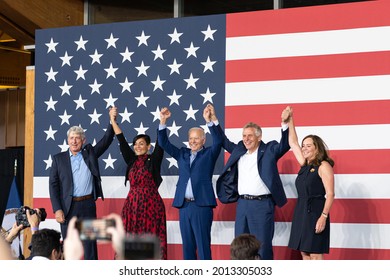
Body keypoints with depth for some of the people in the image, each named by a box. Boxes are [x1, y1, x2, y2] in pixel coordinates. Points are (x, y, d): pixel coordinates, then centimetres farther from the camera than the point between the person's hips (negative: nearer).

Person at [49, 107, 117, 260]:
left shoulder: (90, 153, 10)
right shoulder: (59, 159, 6)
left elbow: (106, 140, 5)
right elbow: (53, 185, 2)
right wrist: (57, 209, -7)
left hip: (88, 205, 1)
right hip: (68, 207, -1)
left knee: (90, 244, 0)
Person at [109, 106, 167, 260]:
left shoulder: (154, 160, 2)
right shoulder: (131, 160, 11)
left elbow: (160, 143, -9)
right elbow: (121, 140, 9)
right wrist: (113, 121, 4)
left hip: (151, 204, -4)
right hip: (132, 203, 4)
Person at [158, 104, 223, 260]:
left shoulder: (209, 154, 4)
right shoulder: (182, 154, 15)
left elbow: (218, 141, -12)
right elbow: (164, 143, 13)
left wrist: (209, 121, -23)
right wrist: (163, 121, 1)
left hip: (201, 205, -5)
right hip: (184, 205, 5)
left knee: (203, 245, -5)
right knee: (187, 245, 8)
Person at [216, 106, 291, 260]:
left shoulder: (269, 150, 0)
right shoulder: (239, 150, 14)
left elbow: (285, 145, -11)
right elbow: (224, 142, 24)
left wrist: (285, 123, -24)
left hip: (262, 204, -5)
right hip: (242, 204, 6)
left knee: (262, 246, -3)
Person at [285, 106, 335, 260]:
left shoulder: (324, 166, -8)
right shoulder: (304, 165, 14)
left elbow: (330, 194, -13)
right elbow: (293, 143, 22)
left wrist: (323, 217, -22)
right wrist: (290, 121, 19)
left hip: (316, 213, -8)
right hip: (301, 212, 8)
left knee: (315, 254, -10)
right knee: (304, 253, 6)